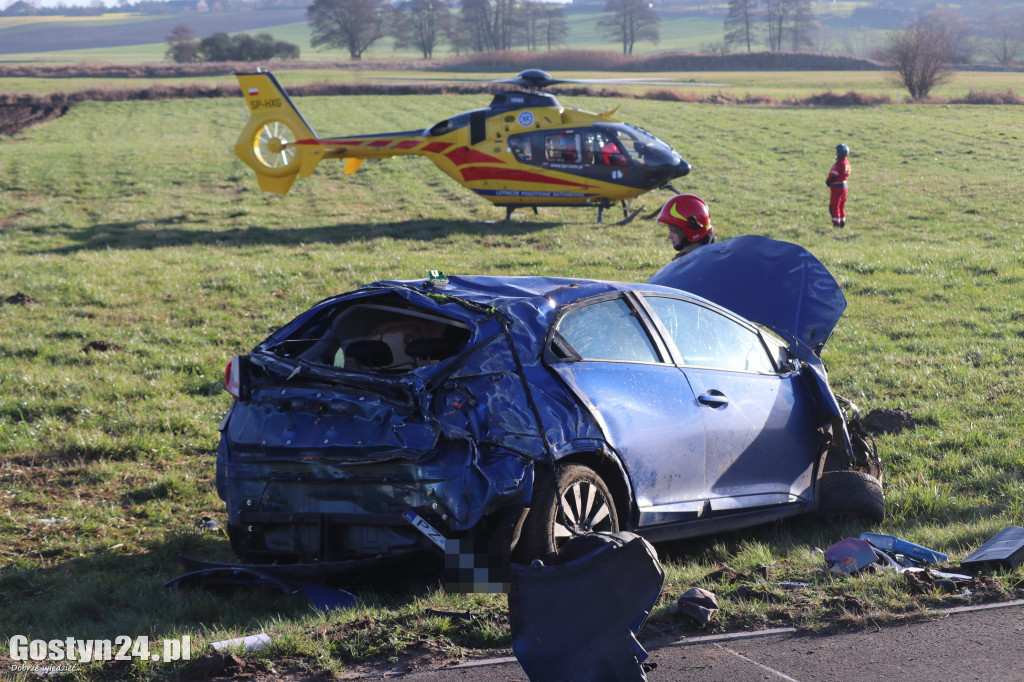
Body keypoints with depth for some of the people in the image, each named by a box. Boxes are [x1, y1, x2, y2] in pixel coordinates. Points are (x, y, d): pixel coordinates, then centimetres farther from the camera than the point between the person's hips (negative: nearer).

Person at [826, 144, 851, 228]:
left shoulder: (838, 164, -21)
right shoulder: (847, 163, 7)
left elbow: (833, 176, -20)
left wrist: (828, 182, 0)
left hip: (837, 187, -8)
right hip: (845, 185, 8)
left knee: (834, 206, -1)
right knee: (841, 206, 17)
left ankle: (836, 222, -2)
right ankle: (842, 222, 20)